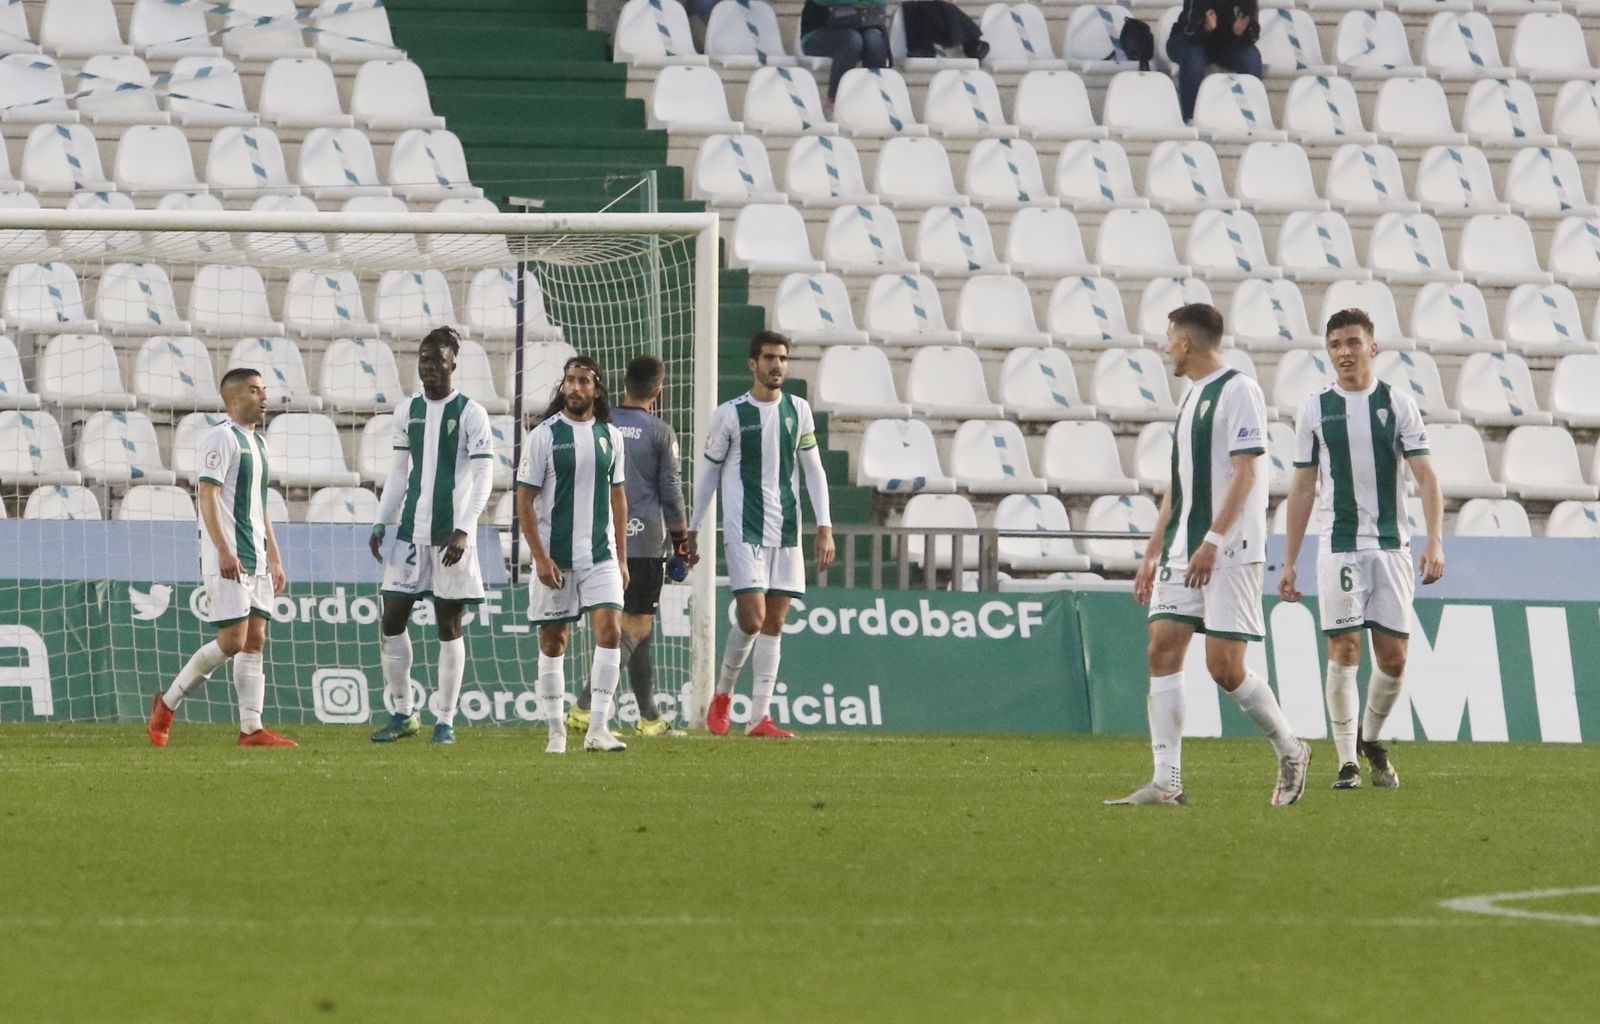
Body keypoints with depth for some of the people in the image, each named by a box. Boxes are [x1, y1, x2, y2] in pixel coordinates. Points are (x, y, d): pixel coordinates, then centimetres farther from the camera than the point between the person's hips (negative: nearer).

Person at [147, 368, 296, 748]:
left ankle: (251, 729, -1)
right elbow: (208, 496, -16)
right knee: (232, 640, -12)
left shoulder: (258, 442, 20)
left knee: (255, 641, 2)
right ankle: (167, 705, 1)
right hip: (228, 558, -9)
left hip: (255, 557, 9)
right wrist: (224, 550, -25)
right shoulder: (221, 438, -8)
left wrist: (274, 557, 22)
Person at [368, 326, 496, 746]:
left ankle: (446, 721, 6)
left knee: (449, 627, 0)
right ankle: (403, 713, 13)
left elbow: (483, 478, -8)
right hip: (410, 533, 5)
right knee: (392, 621, 1)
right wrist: (381, 522, 8)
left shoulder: (470, 413, -5)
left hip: (451, 536, -5)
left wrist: (463, 530, -17)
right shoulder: (407, 411, 11)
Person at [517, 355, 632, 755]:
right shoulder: (543, 436, -3)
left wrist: (622, 558, 12)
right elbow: (524, 500, -4)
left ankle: (598, 728, -10)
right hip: (554, 555, -3)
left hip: (601, 556, 3)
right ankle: (556, 731, 11)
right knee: (553, 643, 3)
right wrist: (540, 557, -11)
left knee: (610, 632, -11)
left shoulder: (609, 436, 9)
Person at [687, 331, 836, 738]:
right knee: (752, 618, -14)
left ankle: (759, 716, 6)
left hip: (786, 533, 4)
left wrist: (824, 528, 3)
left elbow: (814, 470, 11)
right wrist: (692, 532, 6)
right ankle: (723, 695, 10)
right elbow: (707, 475, 5)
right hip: (744, 532, -4)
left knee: (775, 623, 2)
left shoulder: (797, 411, 8)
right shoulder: (730, 414, -2)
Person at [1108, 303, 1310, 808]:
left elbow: (1245, 473, -16)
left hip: (1230, 552, -9)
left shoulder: (1239, 391, -8)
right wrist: (1153, 553, 20)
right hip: (1184, 552, 9)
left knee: (1224, 666, -10)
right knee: (1163, 651, -3)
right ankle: (1166, 782, -5)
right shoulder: (1192, 397, 19)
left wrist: (1212, 542, -22)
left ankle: (1290, 750, 12)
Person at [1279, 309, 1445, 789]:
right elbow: (1302, 488, 10)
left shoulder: (1398, 404, 3)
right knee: (1343, 650, -8)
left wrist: (1435, 541, -15)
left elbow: (1426, 477, -1)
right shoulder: (1315, 408, 5)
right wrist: (1289, 563, 8)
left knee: (1393, 657, 0)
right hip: (1338, 546, -1)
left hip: (1392, 544, 1)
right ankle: (1347, 762, 1)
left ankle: (1371, 739, 25)